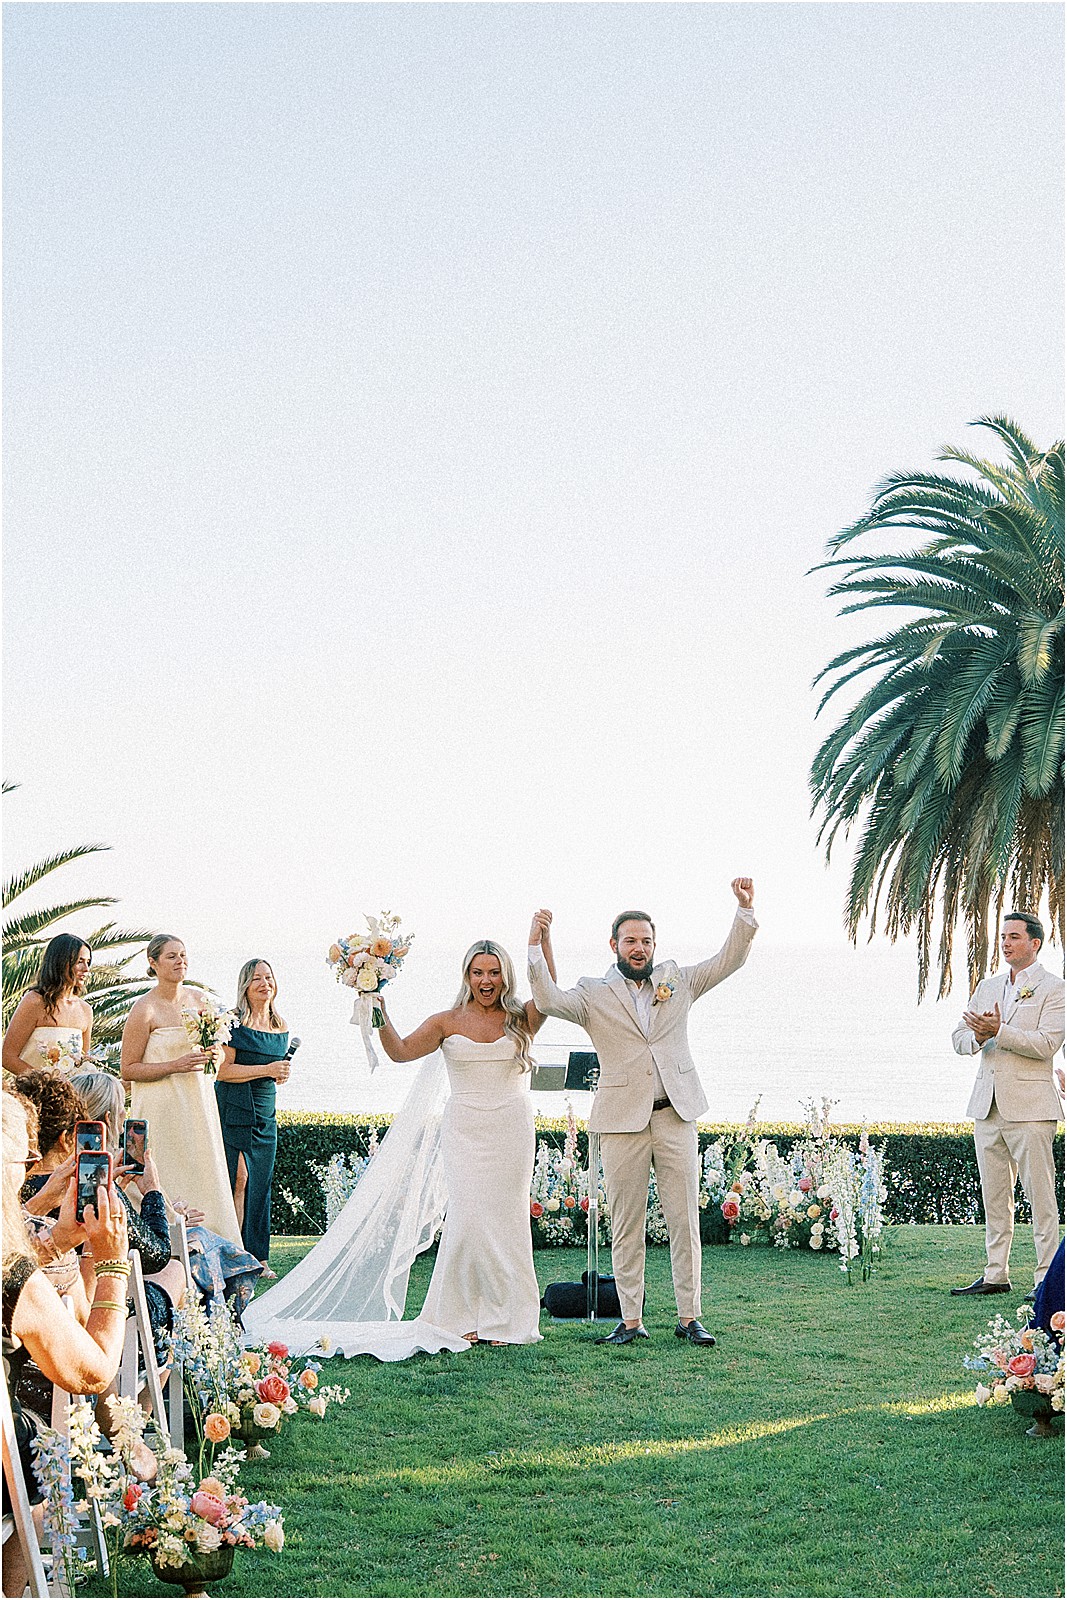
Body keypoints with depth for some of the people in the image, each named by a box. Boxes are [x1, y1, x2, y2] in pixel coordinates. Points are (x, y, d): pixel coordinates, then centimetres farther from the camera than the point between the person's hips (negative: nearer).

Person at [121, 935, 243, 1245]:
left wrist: (215, 1055, -2)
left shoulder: (200, 999, 8)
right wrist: (175, 1065, -18)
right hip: (162, 1108, -6)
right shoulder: (144, 1009, -10)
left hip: (198, 1102, 6)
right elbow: (128, 1070, -9)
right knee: (171, 1185, -6)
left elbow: (216, 1046, 22)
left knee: (207, 1179, 4)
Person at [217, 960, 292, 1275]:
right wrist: (266, 1070, -17)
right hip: (234, 1111, -6)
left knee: (260, 1185, 6)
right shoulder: (235, 1023, -7)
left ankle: (258, 1257, 12)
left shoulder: (281, 1029, 13)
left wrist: (281, 1075, 3)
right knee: (239, 1179, -9)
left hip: (265, 1116, 6)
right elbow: (222, 1070, -14)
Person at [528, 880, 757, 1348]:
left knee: (685, 1219, 1)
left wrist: (744, 911, -5)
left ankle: (689, 1317, 8)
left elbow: (730, 959, 9)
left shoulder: (678, 981, 12)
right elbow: (548, 1001, -11)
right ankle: (630, 1321, 10)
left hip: (675, 1115, 1)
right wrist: (536, 946, -20)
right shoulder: (594, 994, 4)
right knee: (626, 1224, 3)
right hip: (622, 1119, -1)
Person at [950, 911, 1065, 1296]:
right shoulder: (987, 987, 18)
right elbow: (959, 1039, 14)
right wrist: (978, 1037, -8)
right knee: (994, 1195, 9)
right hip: (987, 1105, 6)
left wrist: (998, 1031, -21)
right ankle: (995, 1275, 15)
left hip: (1029, 1105, -6)